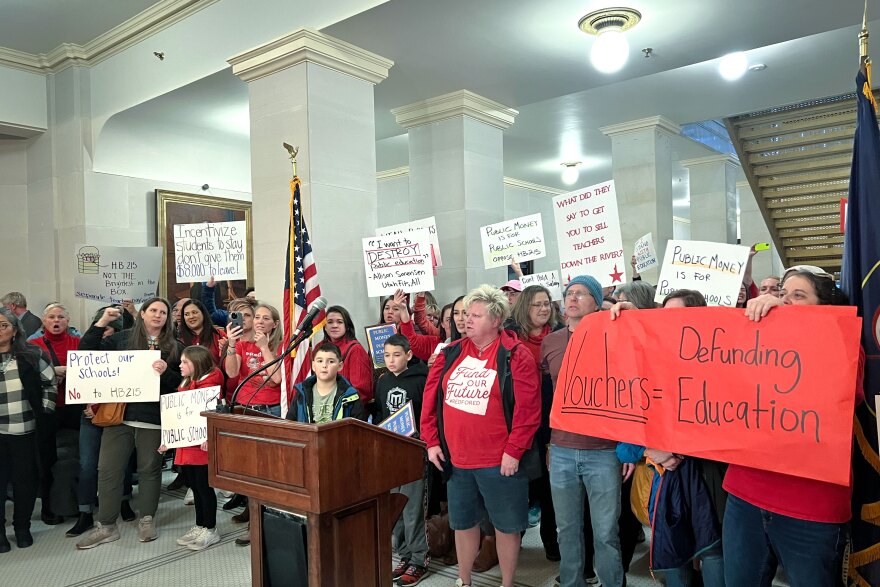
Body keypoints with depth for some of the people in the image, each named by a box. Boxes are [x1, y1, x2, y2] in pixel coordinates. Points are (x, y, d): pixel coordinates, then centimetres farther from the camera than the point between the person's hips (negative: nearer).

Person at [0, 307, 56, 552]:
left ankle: (22, 527, 25)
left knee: (25, 480, 9)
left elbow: (51, 383, 7)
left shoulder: (31, 355, 0)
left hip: (25, 430, 0)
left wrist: (45, 410, 0)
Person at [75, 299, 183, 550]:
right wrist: (102, 322, -3)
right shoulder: (123, 338, 8)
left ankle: (147, 520, 22)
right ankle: (106, 526, 16)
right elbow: (86, 352, 4)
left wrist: (166, 372, -17)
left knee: (149, 468, 8)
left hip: (153, 417, -1)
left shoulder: (174, 347, 6)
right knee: (108, 469, 3)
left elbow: (182, 381, 4)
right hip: (119, 413, 1)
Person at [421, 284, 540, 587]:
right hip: (455, 459, 5)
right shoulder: (450, 353, 5)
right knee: (463, 522, 19)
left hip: (500, 462, -5)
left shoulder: (515, 355, -10)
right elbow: (431, 399, 8)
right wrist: (432, 442, 5)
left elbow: (528, 408, -14)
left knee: (506, 525, 10)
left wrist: (514, 451, -15)